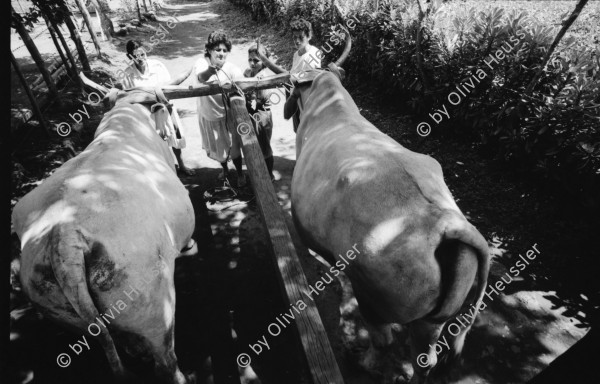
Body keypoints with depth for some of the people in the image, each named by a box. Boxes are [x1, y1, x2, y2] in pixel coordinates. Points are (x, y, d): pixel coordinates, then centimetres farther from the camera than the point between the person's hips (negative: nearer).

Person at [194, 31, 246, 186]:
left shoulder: (233, 70, -15)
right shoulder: (202, 63, -15)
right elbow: (201, 77, -37)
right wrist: (211, 69, -57)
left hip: (226, 115, -2)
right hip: (207, 115, 2)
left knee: (233, 146, 5)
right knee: (216, 146, 20)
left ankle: (240, 174, 29)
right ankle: (224, 168, 47)